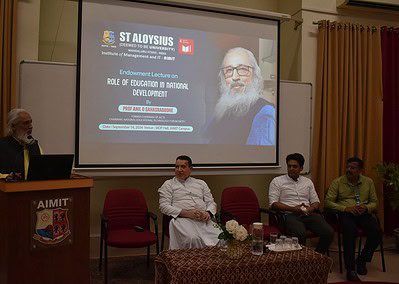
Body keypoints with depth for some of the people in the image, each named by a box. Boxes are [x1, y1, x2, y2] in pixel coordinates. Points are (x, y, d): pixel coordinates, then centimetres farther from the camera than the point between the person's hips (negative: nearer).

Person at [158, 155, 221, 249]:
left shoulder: (201, 183, 25)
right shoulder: (168, 184, 14)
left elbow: (211, 202, 21)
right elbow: (164, 206, 1)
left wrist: (208, 213, -4)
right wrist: (186, 213, -11)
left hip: (204, 219, 3)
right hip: (182, 220, -3)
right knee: (193, 239, -35)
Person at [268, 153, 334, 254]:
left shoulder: (307, 182, 21)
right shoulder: (277, 181, 7)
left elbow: (316, 201, 20)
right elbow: (273, 204, -3)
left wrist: (311, 209, -4)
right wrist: (293, 209, -14)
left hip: (308, 214, 5)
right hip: (290, 215, -4)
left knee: (329, 232, -19)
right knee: (300, 234, -36)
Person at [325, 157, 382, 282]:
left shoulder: (368, 182, 13)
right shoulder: (337, 182, 4)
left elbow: (374, 202, 15)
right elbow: (328, 201, -1)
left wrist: (366, 208, -9)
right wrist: (346, 208, -15)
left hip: (364, 213, 3)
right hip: (345, 213, -3)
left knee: (377, 232, -25)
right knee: (350, 231, -35)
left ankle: (362, 260, 1)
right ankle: (350, 269, -27)